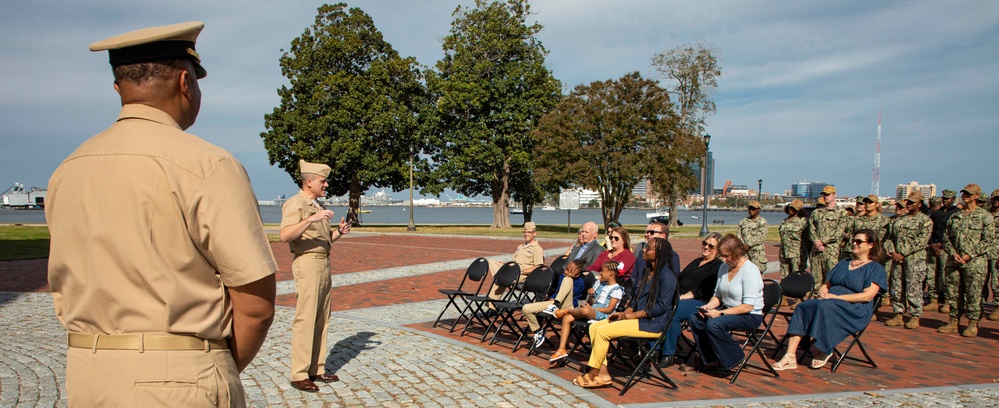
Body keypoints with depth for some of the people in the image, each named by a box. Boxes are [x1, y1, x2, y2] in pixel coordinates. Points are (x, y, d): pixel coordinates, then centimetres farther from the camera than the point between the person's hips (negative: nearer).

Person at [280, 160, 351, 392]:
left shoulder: (318, 206, 19)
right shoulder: (295, 204, -9)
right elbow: (285, 235, -25)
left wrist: (339, 233, 6)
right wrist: (310, 220, -33)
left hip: (324, 263, 9)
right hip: (307, 263, -9)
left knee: (322, 320, 10)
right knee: (305, 319, -8)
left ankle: (316, 369, 17)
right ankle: (299, 375, -2)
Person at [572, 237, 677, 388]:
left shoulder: (667, 275, -13)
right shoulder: (644, 269, 13)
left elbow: (662, 306, -19)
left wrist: (632, 315, -17)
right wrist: (624, 313, 1)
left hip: (653, 324, -9)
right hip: (637, 317, 9)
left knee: (603, 331, -19)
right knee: (594, 326, -3)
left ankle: (593, 374, -3)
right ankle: (603, 373, -7)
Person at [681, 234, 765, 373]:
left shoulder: (750, 271, -17)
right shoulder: (724, 267, 7)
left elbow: (748, 306, -21)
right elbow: (718, 296, 13)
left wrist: (721, 313, -26)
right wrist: (708, 307, -8)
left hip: (750, 316, -8)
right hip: (727, 311, 8)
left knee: (713, 324, -31)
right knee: (694, 318, -13)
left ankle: (733, 359, -7)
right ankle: (709, 359, -2)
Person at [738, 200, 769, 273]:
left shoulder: (762, 221, 2)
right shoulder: (743, 221, 16)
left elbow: (761, 237, -8)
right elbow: (739, 235, 10)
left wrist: (749, 244, -15)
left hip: (757, 251, -4)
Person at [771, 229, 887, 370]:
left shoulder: (876, 269, 4)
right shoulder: (843, 263, 26)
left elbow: (867, 296, -10)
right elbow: (826, 284, 23)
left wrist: (836, 297, -16)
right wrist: (822, 291, -2)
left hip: (855, 311, -6)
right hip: (829, 302, 6)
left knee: (825, 307, -37)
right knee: (802, 307, -24)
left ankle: (823, 352, -18)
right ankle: (790, 356, -33)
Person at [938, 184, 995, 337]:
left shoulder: (985, 216, 1)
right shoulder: (954, 216, 13)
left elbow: (987, 240, -6)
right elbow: (946, 238, 12)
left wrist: (968, 256, -13)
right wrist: (953, 254, -5)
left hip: (975, 262, -4)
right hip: (954, 261, 4)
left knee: (973, 295, -1)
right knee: (954, 293, 8)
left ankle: (973, 324, 7)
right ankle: (953, 322, 15)